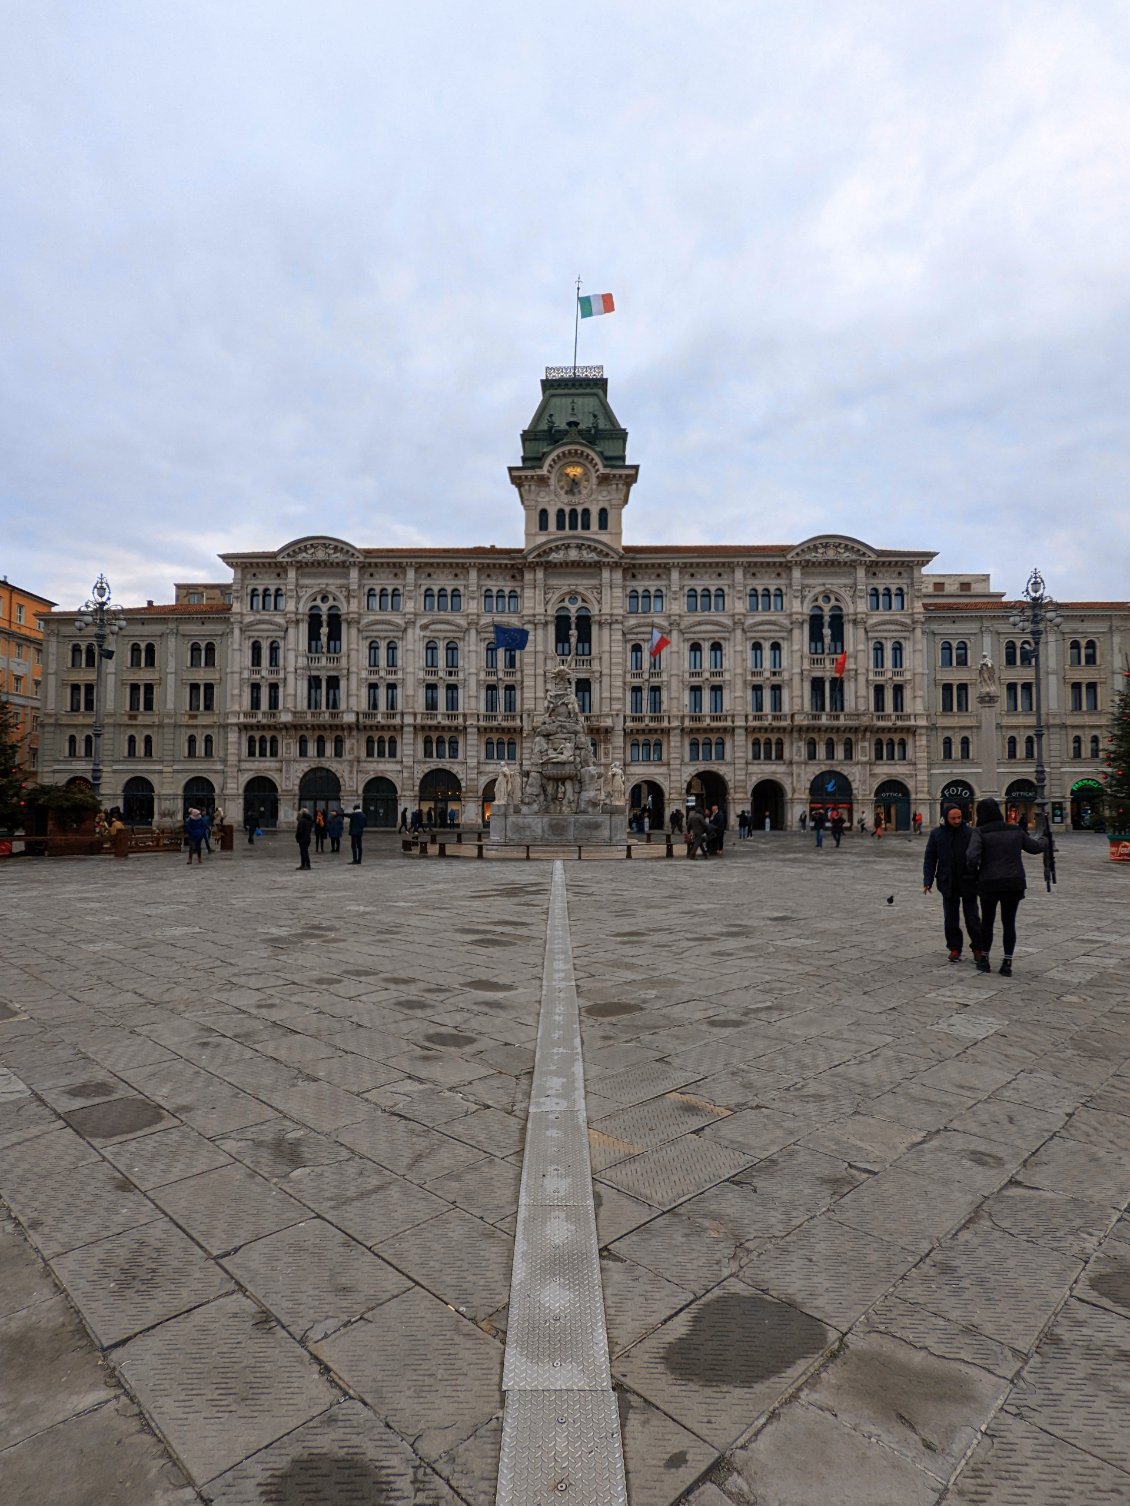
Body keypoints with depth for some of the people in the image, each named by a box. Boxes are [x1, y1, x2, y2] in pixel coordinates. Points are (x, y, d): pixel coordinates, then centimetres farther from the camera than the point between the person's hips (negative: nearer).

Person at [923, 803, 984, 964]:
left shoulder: (970, 833, -5)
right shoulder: (936, 834, -1)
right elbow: (929, 859, 2)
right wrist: (927, 881, -5)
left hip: (968, 883, -1)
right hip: (948, 883, 1)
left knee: (973, 918, 6)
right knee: (950, 919, 7)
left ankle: (977, 949, 19)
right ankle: (954, 948, 19)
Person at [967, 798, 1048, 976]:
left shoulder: (980, 832, -9)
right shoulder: (1015, 831, 5)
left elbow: (972, 857, -22)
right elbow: (1035, 846, 19)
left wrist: (976, 871, -1)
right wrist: (1044, 840, 42)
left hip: (989, 883, -3)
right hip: (1014, 883, 3)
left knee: (987, 921, 14)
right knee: (1009, 923, 11)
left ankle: (984, 959, 23)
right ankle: (1007, 963, 10)